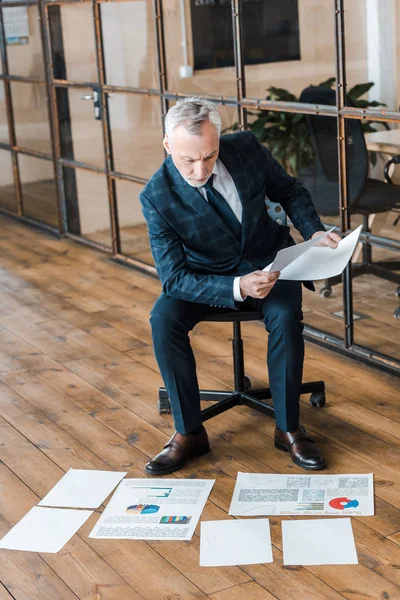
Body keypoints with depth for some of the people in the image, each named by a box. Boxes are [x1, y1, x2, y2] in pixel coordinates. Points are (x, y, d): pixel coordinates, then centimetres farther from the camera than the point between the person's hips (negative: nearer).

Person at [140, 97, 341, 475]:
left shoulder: (245, 148, -16)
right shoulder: (157, 197, -23)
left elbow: (289, 191, 3)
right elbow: (174, 278, -22)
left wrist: (315, 232, -16)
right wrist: (238, 288, -37)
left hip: (266, 261, 1)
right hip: (206, 273, -1)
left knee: (285, 316, -29)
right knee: (163, 320, -27)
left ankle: (288, 428, -11)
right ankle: (189, 433, -11)